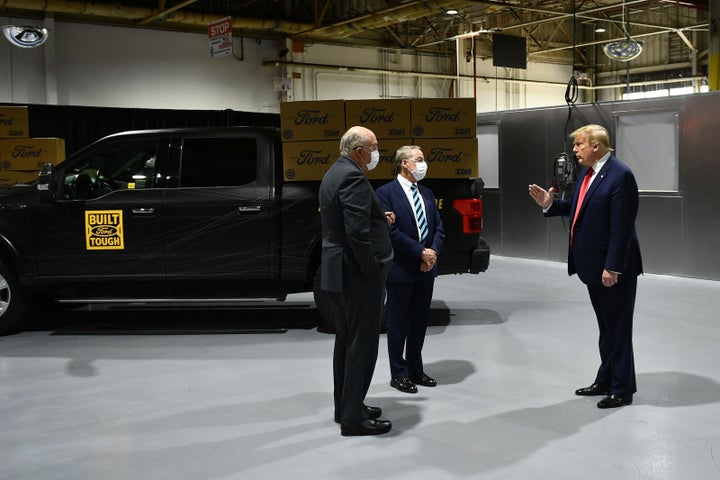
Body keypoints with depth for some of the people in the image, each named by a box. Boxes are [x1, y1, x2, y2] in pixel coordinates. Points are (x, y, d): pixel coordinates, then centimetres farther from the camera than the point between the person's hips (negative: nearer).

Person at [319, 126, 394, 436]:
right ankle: (353, 417, 5)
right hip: (357, 275, -10)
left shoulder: (335, 173, 14)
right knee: (362, 344, -2)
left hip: (338, 272, 10)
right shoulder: (353, 177, -19)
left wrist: (379, 219, 13)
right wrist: (373, 270, -18)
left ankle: (346, 406, 27)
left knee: (347, 341, 17)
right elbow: (357, 231, -26)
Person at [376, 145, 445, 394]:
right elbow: (391, 231, -16)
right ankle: (398, 374, 14)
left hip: (426, 270, 7)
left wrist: (433, 252, -6)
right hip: (401, 270, -7)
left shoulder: (426, 193, 13)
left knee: (420, 321, 14)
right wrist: (421, 252, -16)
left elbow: (438, 226, 12)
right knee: (398, 324, 4)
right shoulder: (386, 193, -9)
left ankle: (416, 370, 26)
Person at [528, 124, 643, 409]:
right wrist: (550, 204, 4)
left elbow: (621, 227, -22)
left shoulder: (620, 175, -19)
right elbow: (578, 207, 18)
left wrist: (612, 267, -23)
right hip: (593, 267, 9)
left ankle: (622, 390, 14)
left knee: (618, 328, 3)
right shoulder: (588, 172, 9)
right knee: (606, 327, 19)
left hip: (613, 269, -9)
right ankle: (605, 381, 31)